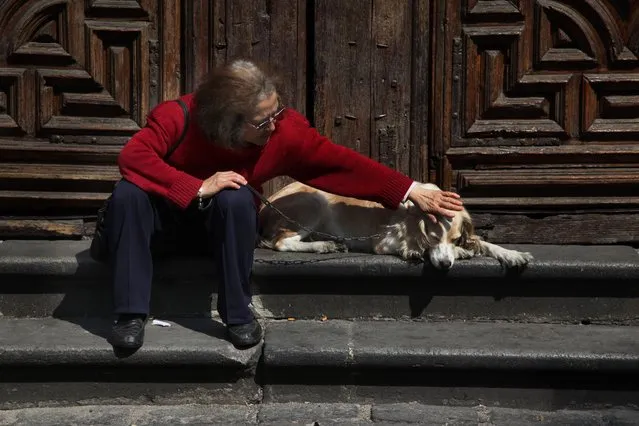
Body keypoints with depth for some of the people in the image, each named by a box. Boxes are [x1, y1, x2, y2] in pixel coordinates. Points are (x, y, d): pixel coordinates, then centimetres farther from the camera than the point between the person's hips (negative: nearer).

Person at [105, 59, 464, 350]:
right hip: (170, 206, 0)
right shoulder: (178, 117, -29)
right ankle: (132, 313, -26)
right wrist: (199, 187, -42)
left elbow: (342, 161, -22)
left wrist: (413, 193, -22)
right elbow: (133, 157, -37)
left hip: (225, 216, 1)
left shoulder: (284, 130, -25)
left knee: (236, 199, -35)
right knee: (128, 193, -32)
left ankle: (238, 314, -22)